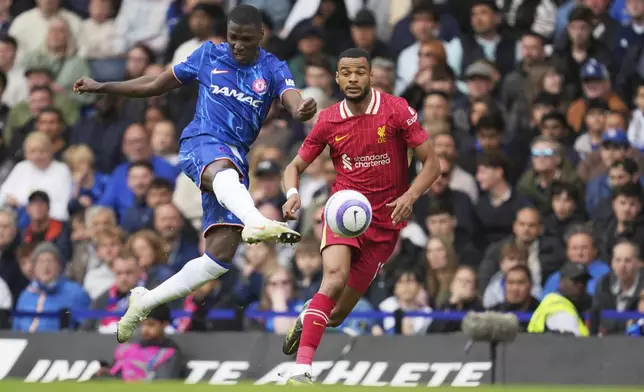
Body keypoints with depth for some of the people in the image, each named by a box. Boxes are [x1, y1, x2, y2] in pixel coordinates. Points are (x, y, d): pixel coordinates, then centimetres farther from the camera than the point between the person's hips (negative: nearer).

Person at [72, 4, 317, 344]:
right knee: (224, 169, -42)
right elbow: (157, 85, 20)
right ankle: (255, 222, -76)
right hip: (201, 144, -3)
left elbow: (292, 99, -14)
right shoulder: (208, 56, 10)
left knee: (221, 255, -6)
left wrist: (301, 110, -40)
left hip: (236, 159, 3)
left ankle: (145, 303, 11)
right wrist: (101, 87, 17)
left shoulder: (272, 69, 7)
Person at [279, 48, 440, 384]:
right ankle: (300, 370, -34)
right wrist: (292, 194, -14)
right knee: (335, 277, -31)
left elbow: (431, 163, -3)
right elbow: (295, 167, 9)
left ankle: (309, 317, 40)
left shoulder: (397, 111, -7)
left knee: (337, 313, 1)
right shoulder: (329, 120, -1)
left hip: (384, 221, 0)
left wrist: (410, 196, -21)